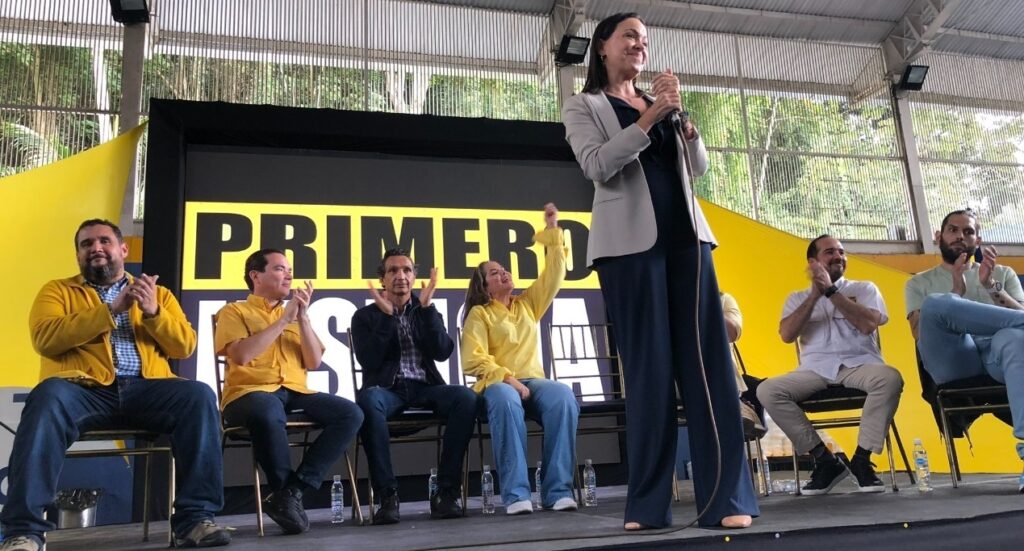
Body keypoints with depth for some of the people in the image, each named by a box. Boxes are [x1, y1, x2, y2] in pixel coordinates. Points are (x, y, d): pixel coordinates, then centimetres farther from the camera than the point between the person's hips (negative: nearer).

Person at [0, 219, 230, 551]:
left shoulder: (159, 294, 22)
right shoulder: (58, 291, 18)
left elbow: (185, 347, 10)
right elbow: (44, 338, -2)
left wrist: (153, 312, -7)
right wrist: (110, 310, -8)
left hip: (145, 390, 2)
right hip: (84, 389, -1)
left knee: (199, 395, -27)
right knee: (48, 396, -35)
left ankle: (195, 518, -23)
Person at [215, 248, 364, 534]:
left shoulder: (295, 315, 24)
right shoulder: (234, 311, 10)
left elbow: (314, 363, 12)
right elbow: (241, 355, -10)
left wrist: (303, 317, 1)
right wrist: (284, 319, -7)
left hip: (296, 393, 5)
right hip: (250, 392, -5)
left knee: (351, 413, -21)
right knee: (268, 413, -42)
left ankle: (290, 493, -21)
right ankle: (286, 490, -18)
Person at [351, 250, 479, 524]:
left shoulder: (427, 313, 18)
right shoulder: (365, 315, 11)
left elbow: (442, 353, -1)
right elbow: (369, 361, -5)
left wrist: (426, 307, -7)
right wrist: (387, 315, -11)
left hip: (425, 387, 2)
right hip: (388, 389, -2)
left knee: (466, 397, -30)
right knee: (368, 398, -39)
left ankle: (446, 491, -24)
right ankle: (388, 494, -31)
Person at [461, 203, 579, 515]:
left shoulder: (527, 304, 23)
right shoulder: (479, 314, 8)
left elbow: (554, 275, 20)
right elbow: (473, 360, -4)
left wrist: (553, 231, 16)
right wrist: (507, 379, -17)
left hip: (533, 381, 4)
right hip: (497, 383, -3)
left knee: (563, 397, -32)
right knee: (506, 401, -41)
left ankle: (558, 490, -31)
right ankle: (516, 493, -39)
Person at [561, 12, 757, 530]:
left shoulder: (660, 101, 24)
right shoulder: (584, 106, 10)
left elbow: (699, 167, 16)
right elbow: (597, 165, -7)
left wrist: (678, 115, 2)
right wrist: (648, 119, -10)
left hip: (686, 235, 5)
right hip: (631, 242, -4)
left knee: (708, 361, -3)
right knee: (648, 369, -7)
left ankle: (728, 497, -2)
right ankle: (648, 504, 1)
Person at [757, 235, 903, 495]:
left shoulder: (864, 288, 14)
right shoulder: (798, 298, 15)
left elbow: (867, 324, -7)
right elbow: (787, 335, -3)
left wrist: (831, 289, -8)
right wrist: (816, 293, -6)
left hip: (859, 365, -1)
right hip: (815, 370, 1)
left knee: (890, 378, -35)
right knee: (767, 390, -26)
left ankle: (861, 459, -18)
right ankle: (825, 460, -13)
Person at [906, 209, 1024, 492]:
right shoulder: (919, 283, 24)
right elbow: (921, 334, 7)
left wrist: (990, 285, -2)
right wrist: (956, 294, -3)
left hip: (997, 353, 1)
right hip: (953, 358, -1)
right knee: (936, 303, -35)